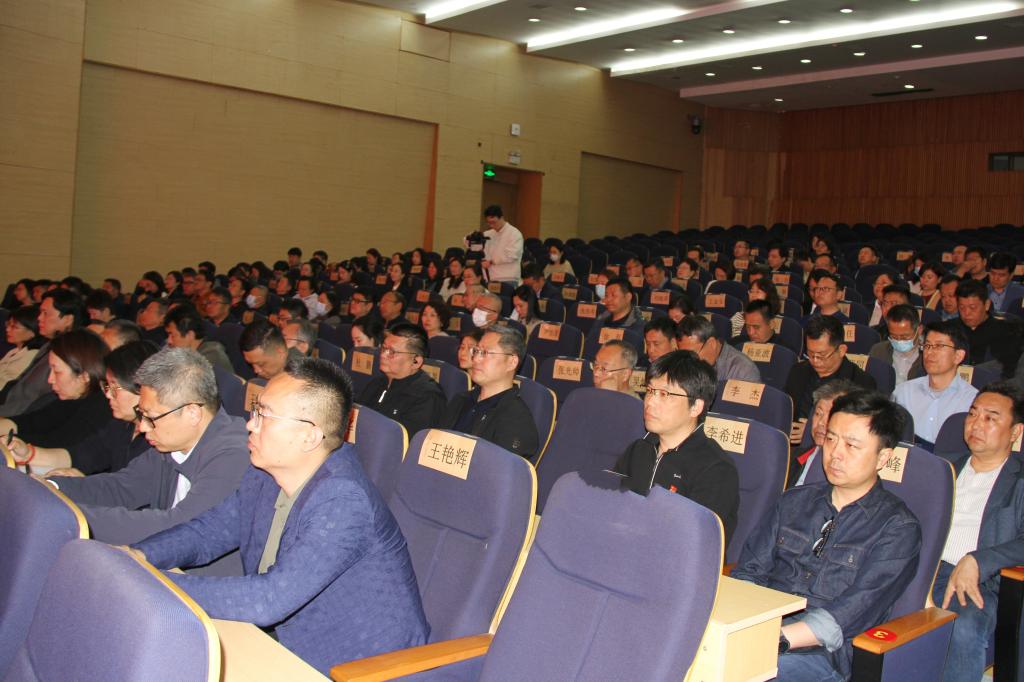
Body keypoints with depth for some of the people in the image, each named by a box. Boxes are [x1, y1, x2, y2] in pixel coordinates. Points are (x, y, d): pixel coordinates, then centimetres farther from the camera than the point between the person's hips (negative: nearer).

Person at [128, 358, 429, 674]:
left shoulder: (343, 502, -30)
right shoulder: (264, 475, -1)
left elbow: (270, 599, -35)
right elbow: (209, 531, 11)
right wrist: (140, 555, -9)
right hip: (287, 647, 8)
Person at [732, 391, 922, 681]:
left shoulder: (898, 527, 1)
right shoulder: (795, 500, 18)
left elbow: (852, 614, -11)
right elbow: (749, 570, 13)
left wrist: (778, 640, -23)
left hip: (822, 650, -5)